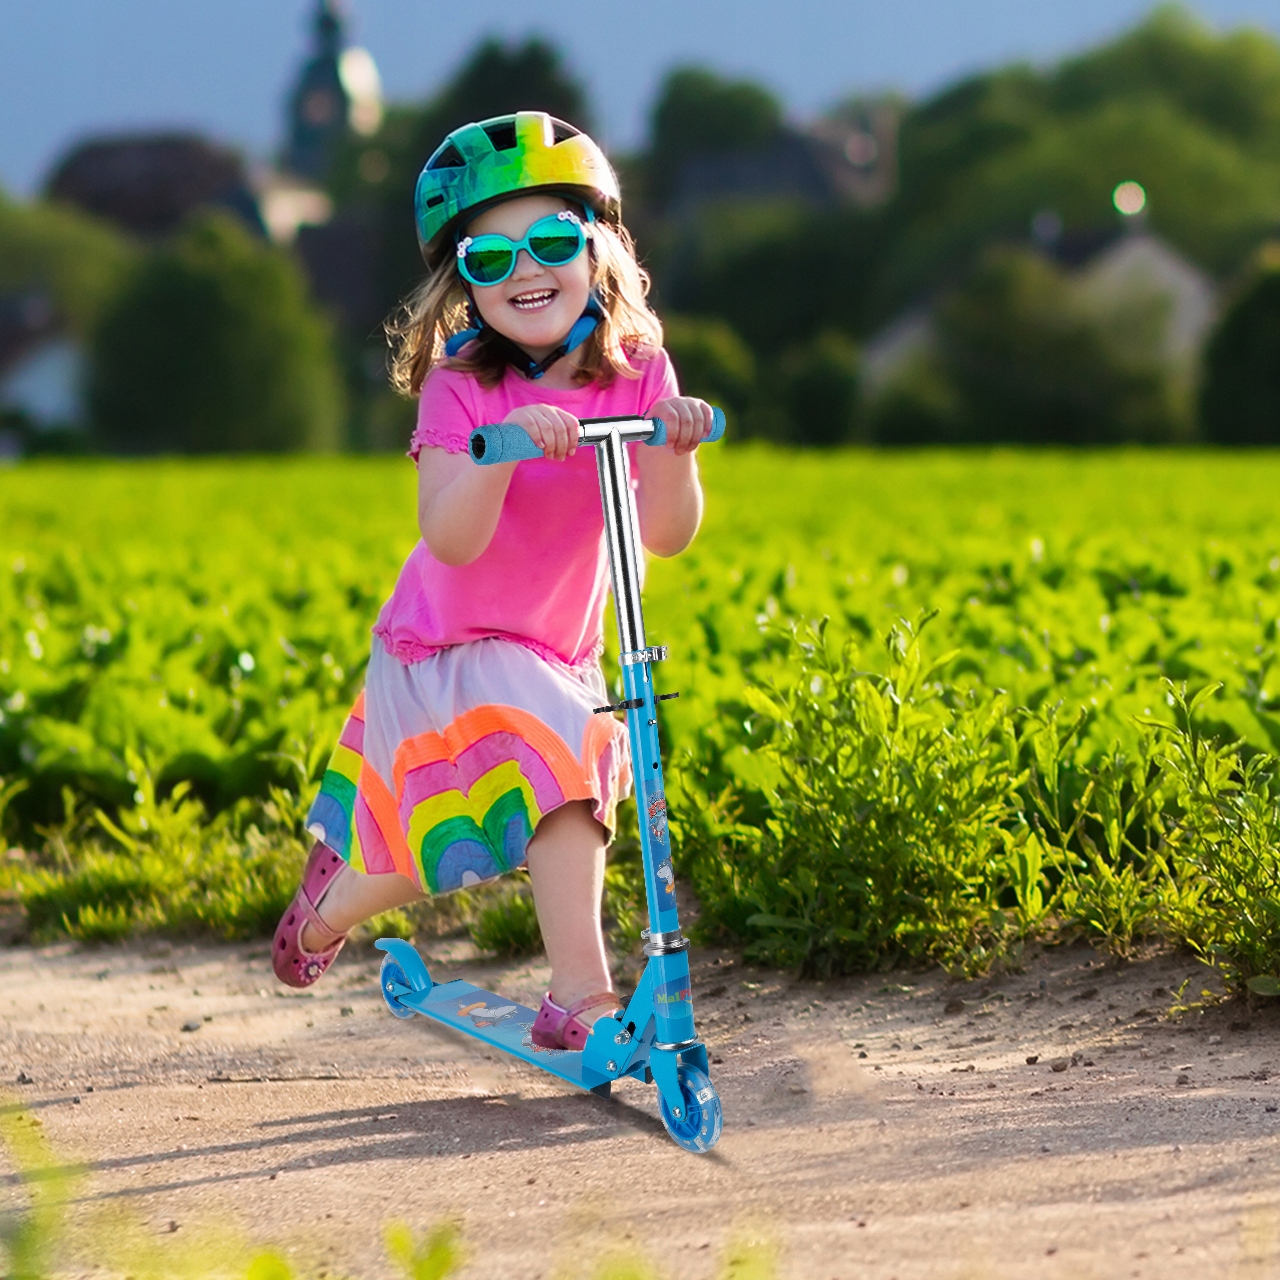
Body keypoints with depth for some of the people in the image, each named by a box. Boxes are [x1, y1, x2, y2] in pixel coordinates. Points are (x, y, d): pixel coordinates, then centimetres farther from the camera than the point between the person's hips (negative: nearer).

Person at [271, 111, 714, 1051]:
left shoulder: (638, 374, -9)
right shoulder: (462, 388, -18)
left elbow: (667, 534, -16)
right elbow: (450, 537, -30)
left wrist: (674, 452, -35)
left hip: (557, 653, 5)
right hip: (451, 648, -5)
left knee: (447, 854, 8)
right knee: (564, 767, -26)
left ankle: (328, 909, 36)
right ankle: (580, 992, -21)